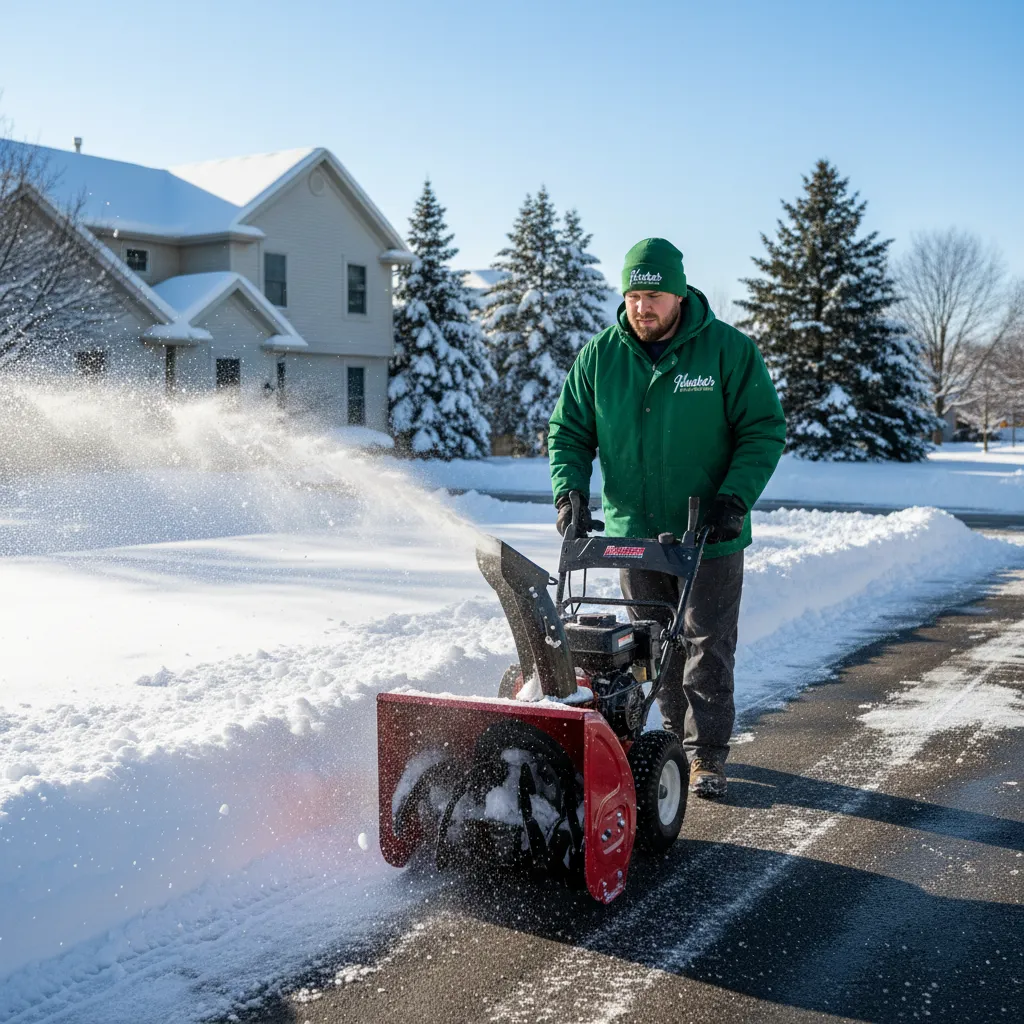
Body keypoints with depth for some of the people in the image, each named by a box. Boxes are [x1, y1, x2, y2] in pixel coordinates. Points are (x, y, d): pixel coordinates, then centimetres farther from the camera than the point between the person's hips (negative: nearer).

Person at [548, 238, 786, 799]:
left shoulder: (728, 351, -8)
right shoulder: (599, 356, 0)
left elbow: (764, 430, -6)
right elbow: (568, 432, 6)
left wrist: (734, 498, -18)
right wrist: (569, 492, -10)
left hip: (709, 538, -3)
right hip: (633, 535, 3)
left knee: (708, 647, 1)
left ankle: (707, 756, 11)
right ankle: (679, 736, 29)